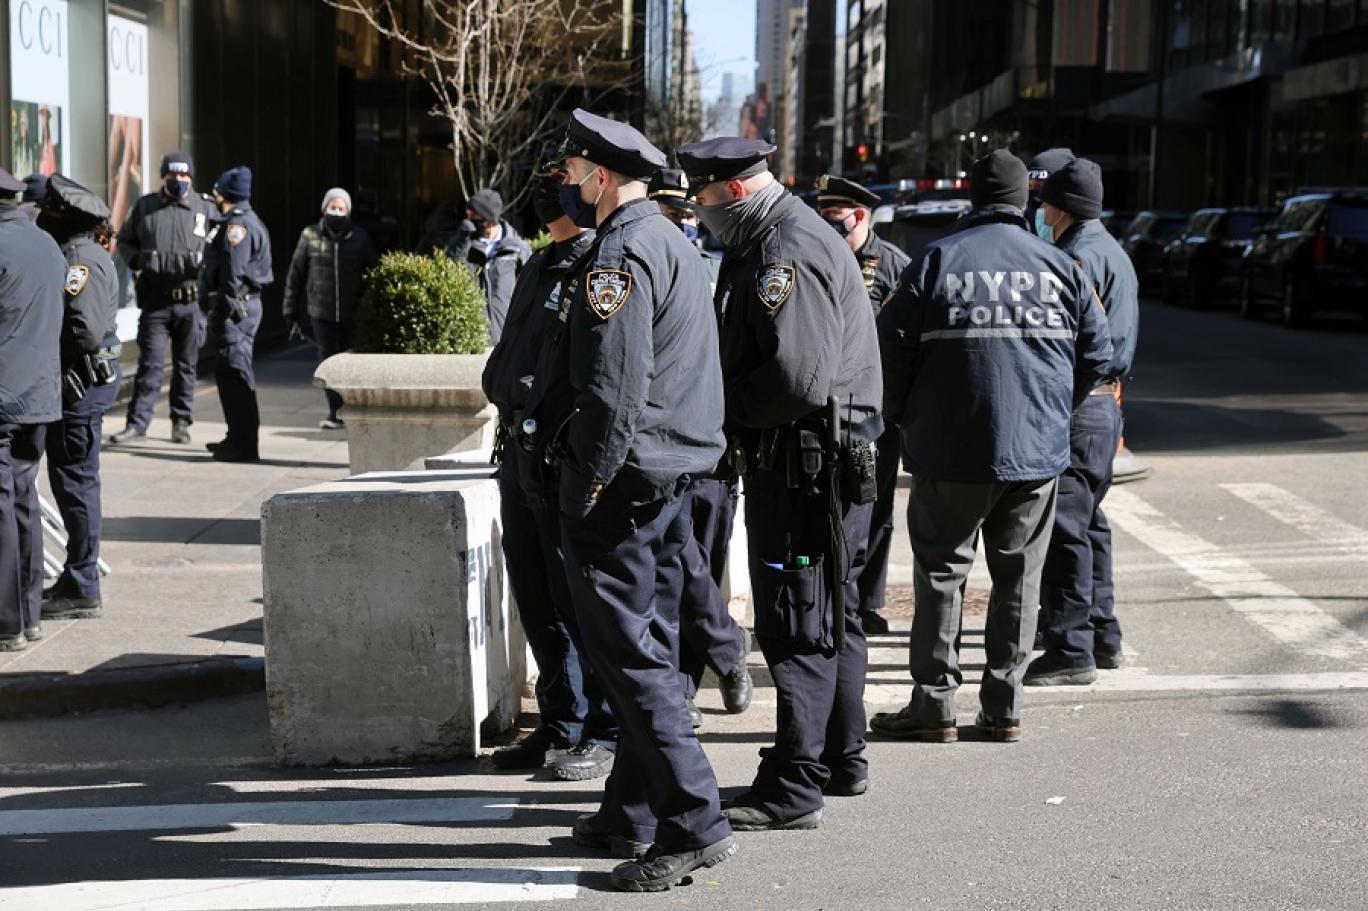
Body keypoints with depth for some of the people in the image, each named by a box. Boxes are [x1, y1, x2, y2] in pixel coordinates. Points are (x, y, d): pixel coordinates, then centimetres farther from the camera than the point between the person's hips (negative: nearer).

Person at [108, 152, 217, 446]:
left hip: (191, 301, 0)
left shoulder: (206, 208, 3)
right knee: (150, 363, -1)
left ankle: (181, 422, 17)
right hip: (155, 301, 0)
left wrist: (205, 262, -9)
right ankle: (137, 422, 2)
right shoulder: (145, 207, 7)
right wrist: (137, 260, -4)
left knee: (187, 365, 7)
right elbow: (124, 241, 16)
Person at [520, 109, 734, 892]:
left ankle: (694, 825, -5)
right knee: (651, 646, 14)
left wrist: (584, 488, -17)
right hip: (671, 479, 11)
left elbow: (612, 389, -23)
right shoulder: (673, 243, 17)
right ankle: (632, 815, 24)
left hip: (620, 481, -11)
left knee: (629, 655, -6)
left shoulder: (620, 253, -16)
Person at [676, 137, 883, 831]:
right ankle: (841, 760, 30)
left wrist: (730, 407, -13)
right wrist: (730, 405, 6)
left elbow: (800, 377, -27)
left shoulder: (788, 253, -18)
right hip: (830, 462, 11)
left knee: (797, 624, -7)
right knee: (832, 615, 18)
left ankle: (792, 789, -3)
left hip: (803, 467, -11)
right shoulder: (770, 244, 16)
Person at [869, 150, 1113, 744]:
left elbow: (892, 347, -7)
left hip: (950, 453, -2)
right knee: (1018, 578, 10)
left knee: (941, 573, 6)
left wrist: (904, 418, 9)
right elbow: (1096, 353, 7)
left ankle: (934, 705, 6)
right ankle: (1004, 707, 14)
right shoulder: (1060, 266, 3)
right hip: (1038, 451, 3)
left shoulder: (938, 261, -5)